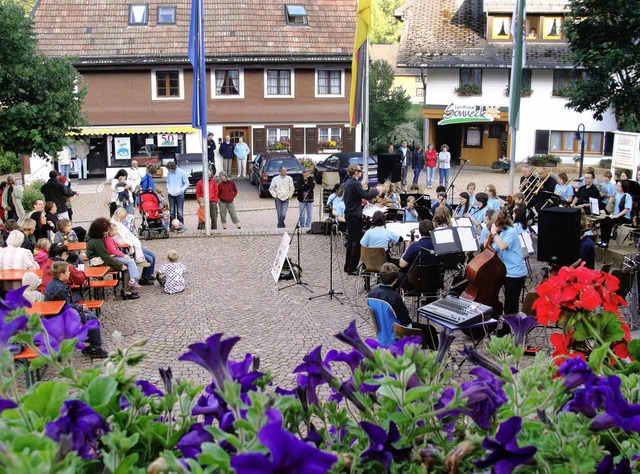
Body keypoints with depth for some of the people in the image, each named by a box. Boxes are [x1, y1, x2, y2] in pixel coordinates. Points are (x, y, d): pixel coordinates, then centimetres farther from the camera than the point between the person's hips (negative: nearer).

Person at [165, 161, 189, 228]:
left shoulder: (182, 172, -6)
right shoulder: (169, 173, 4)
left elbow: (186, 183, 0)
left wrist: (181, 190, -10)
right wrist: (168, 188, 2)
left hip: (179, 195, -3)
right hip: (171, 195, 3)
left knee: (180, 211, -4)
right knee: (172, 211, 5)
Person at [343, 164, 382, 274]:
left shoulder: (348, 182, 10)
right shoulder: (354, 184, -20)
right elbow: (367, 196, -22)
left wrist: (362, 186, 17)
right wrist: (377, 190, -7)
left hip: (349, 214, 10)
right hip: (355, 216, -10)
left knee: (351, 240, 17)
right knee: (357, 241, -4)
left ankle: (348, 266, 25)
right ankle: (352, 268, -1)